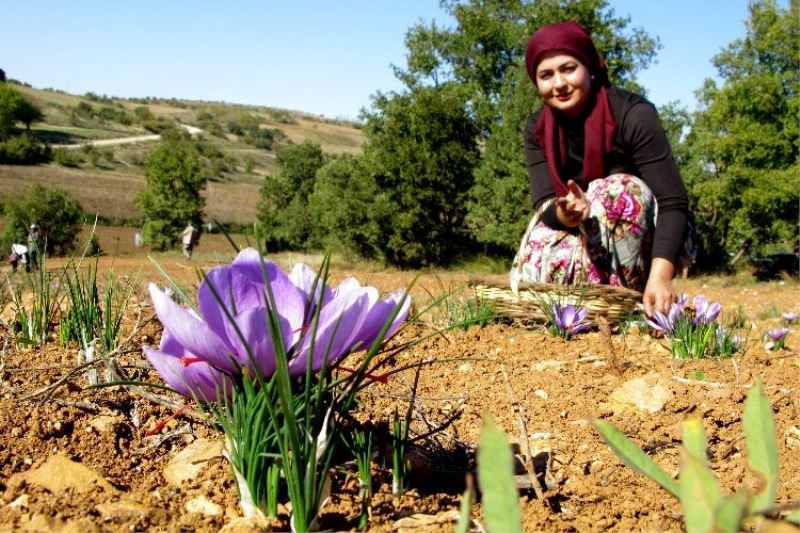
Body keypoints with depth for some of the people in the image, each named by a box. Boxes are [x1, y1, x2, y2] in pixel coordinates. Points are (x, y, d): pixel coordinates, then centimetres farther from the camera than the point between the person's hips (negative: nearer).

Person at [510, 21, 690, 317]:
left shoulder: (633, 115, -22)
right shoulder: (537, 129, -7)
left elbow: (673, 202, -28)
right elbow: (544, 203, -16)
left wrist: (660, 276, -43)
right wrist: (565, 213, -42)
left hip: (642, 241, -3)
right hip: (584, 238, 3)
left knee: (618, 190, -32)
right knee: (541, 261, -27)